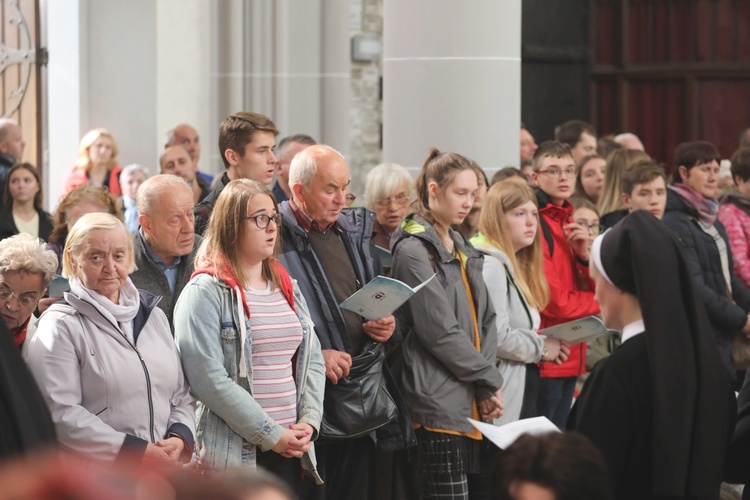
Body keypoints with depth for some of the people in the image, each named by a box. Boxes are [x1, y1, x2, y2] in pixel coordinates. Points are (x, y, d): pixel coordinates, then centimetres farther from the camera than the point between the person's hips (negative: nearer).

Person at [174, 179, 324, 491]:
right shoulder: (206, 292, -7)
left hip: (288, 450, 6)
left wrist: (308, 420, -2)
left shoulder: (287, 287, 15)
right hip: (233, 454, -6)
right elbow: (208, 378, -16)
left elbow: (312, 360, 15)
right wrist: (270, 435, -15)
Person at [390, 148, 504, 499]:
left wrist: (487, 387, -1)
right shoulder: (414, 250, -9)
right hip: (441, 404, -8)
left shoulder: (461, 248, 18)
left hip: (475, 404, 8)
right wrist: (489, 380, -7)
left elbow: (485, 320, 14)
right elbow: (440, 332, -14)